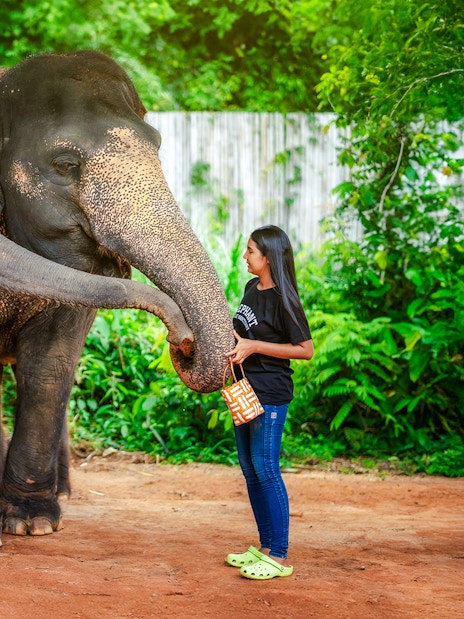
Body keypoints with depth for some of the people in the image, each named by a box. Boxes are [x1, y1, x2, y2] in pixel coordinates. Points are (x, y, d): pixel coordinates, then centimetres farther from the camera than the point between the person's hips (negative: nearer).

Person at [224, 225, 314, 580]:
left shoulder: (282, 298, -16)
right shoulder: (252, 288, 10)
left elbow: (305, 349, -16)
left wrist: (253, 346, -18)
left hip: (270, 395, -9)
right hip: (245, 390, 9)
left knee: (266, 469, -8)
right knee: (250, 470, 12)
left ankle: (280, 557, -3)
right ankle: (265, 548, 22)